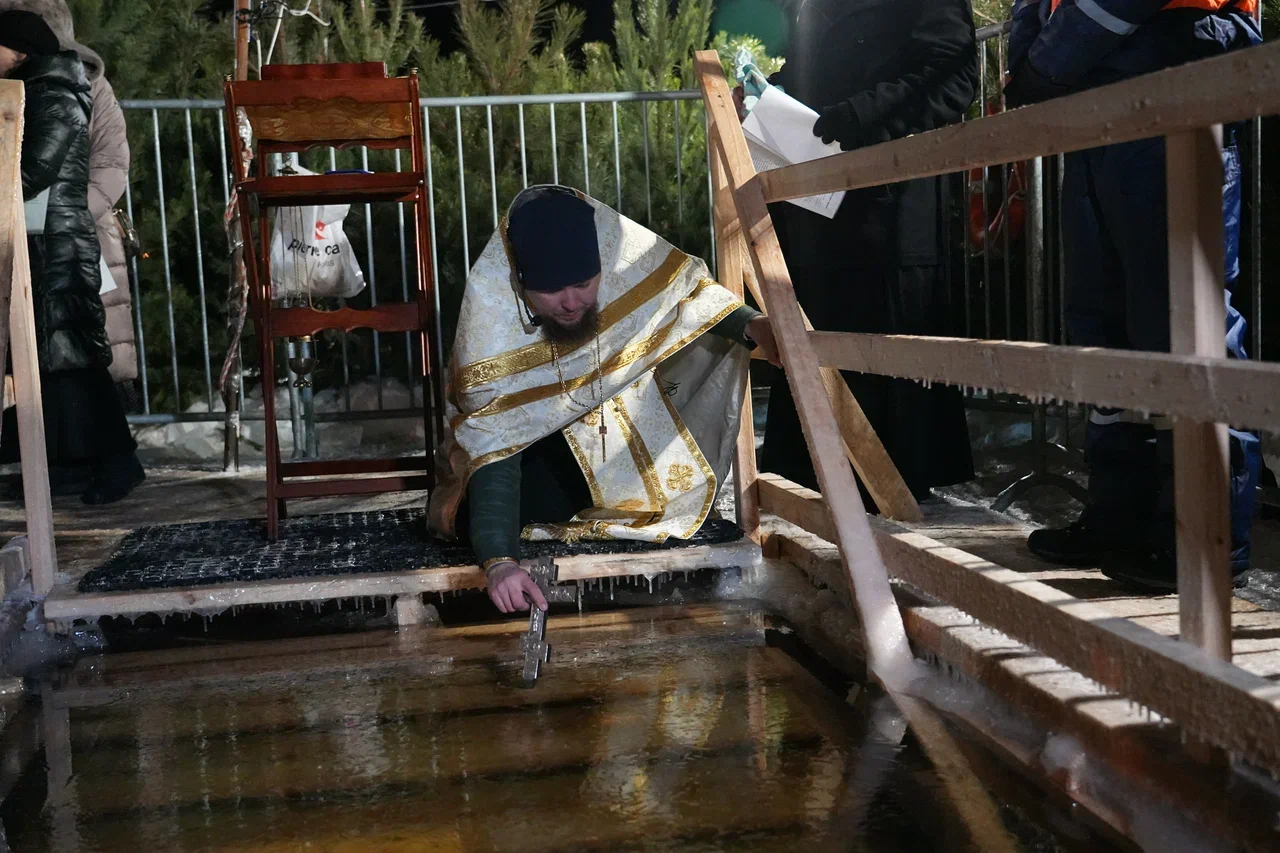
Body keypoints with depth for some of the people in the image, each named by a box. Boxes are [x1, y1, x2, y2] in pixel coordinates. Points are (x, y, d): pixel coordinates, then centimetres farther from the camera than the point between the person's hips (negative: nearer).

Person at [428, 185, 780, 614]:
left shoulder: (623, 248, -31)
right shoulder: (489, 306, -35)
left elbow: (689, 287, -9)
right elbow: (494, 445, -36)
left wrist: (751, 326, -30)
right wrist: (498, 561, -48)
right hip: (534, 431, -3)